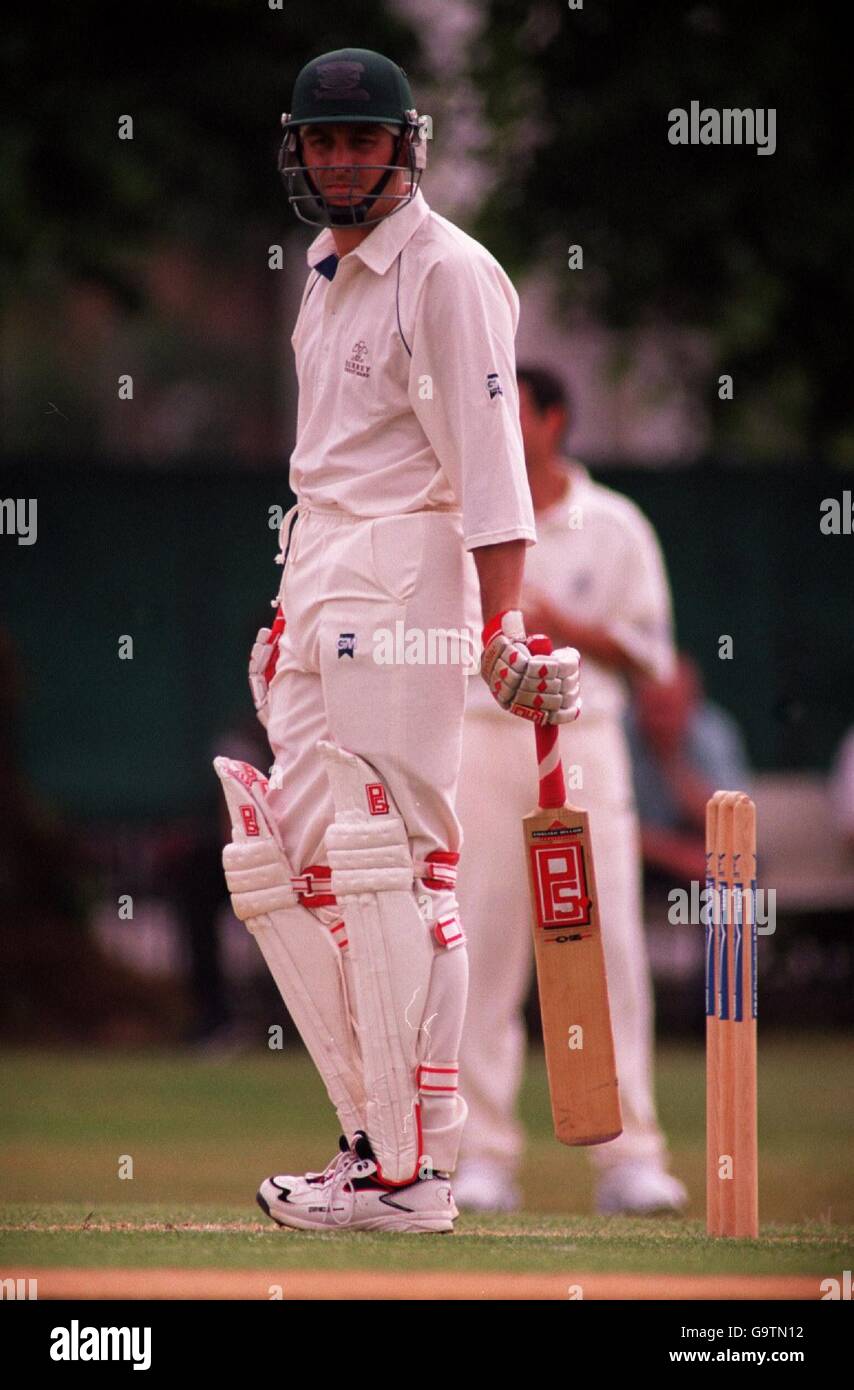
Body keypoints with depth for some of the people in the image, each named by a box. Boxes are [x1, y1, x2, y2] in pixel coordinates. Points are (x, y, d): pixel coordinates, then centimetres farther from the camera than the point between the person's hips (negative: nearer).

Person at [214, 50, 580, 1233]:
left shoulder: (445, 271, -9)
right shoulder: (329, 271, 19)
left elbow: (486, 457, -16)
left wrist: (507, 625, -23)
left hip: (402, 580, -10)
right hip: (315, 588, 10)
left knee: (391, 870, -13)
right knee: (280, 865, 6)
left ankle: (412, 1171, -12)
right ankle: (377, 1133, 12)